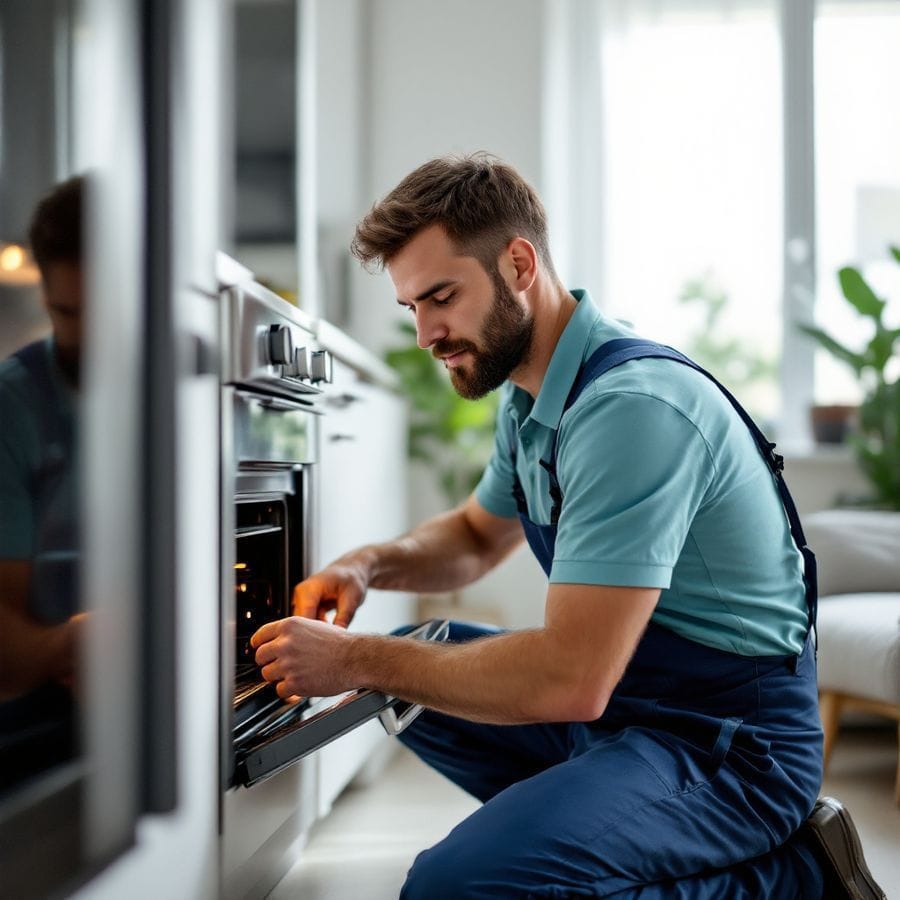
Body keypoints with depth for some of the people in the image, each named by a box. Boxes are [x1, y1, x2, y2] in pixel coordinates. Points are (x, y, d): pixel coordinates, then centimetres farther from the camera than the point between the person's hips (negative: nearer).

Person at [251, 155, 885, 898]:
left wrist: (358, 662, -20)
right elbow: (477, 536, 25)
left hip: (730, 743, -10)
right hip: (618, 700, 10)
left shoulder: (633, 405, -25)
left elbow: (570, 680, -30)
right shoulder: (530, 396, 7)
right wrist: (371, 564, 3)